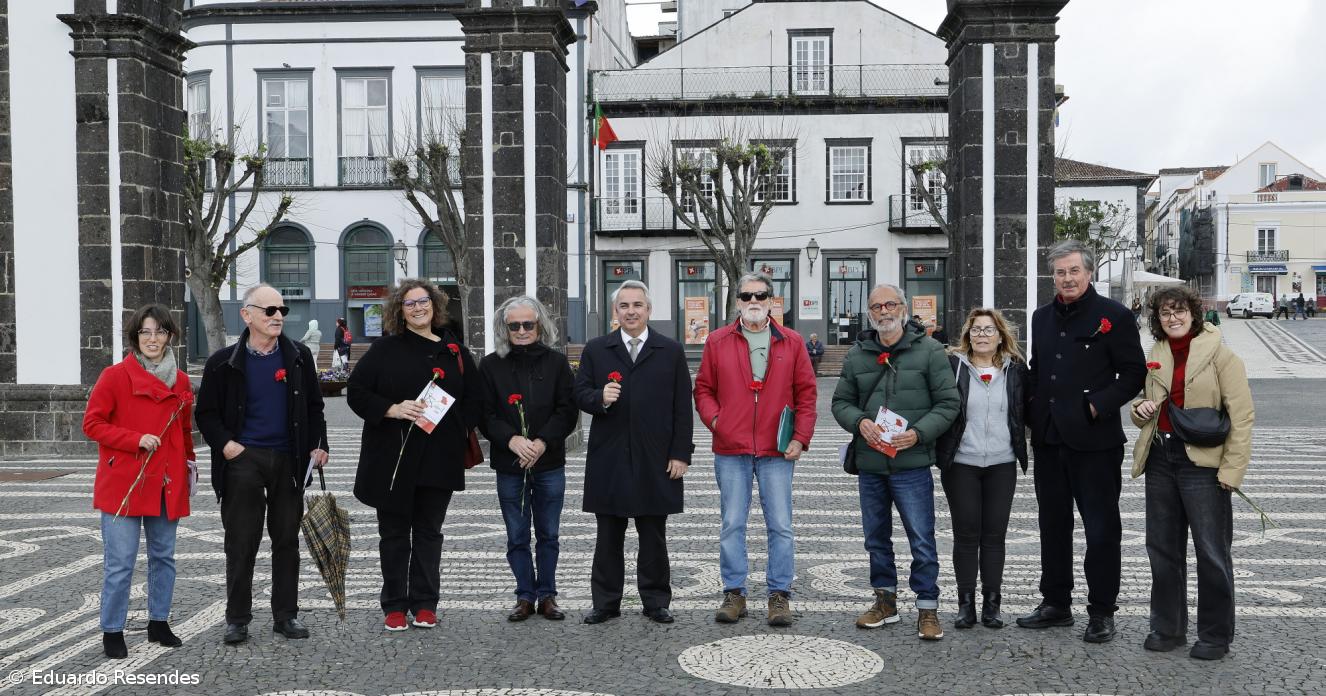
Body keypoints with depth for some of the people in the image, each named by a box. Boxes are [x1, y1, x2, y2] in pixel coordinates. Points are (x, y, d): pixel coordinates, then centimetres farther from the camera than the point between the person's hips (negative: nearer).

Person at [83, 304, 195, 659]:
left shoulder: (180, 381, 8)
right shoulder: (115, 376, -6)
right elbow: (92, 424, -6)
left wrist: (189, 462, 11)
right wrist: (137, 439, -16)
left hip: (167, 484, 5)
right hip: (123, 483, -5)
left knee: (163, 556, 13)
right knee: (120, 562, -2)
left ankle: (159, 623, 27)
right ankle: (112, 631, 12)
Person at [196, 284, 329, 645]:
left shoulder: (299, 357, 6)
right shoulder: (224, 362, -1)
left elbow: (314, 406, 13)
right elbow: (205, 413, 5)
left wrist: (318, 445, 3)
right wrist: (224, 443, -9)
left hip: (289, 459, 2)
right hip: (243, 460, -2)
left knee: (287, 540, 8)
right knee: (241, 542, 2)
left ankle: (286, 615, 18)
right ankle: (237, 618, 14)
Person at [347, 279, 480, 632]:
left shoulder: (454, 350, 7)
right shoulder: (385, 349, 1)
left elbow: (475, 398, 12)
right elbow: (356, 392, -2)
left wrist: (460, 428, -1)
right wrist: (392, 409, -16)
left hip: (439, 458, 2)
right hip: (393, 457, -1)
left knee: (429, 532, 9)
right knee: (394, 533, 7)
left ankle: (425, 604, 18)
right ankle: (394, 606, 16)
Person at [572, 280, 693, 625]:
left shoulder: (671, 351, 5)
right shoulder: (595, 350, 8)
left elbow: (682, 407, 2)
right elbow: (580, 393, 5)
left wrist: (681, 453, -4)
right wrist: (600, 399, -17)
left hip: (655, 460, -1)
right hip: (608, 458, 1)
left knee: (653, 536, 7)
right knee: (608, 536, 8)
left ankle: (656, 600, 19)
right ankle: (606, 602, 17)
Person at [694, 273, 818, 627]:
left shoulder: (791, 342, 6)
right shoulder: (718, 341, 7)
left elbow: (806, 393, 6)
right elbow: (704, 389, 11)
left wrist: (801, 437, -2)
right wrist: (714, 419, -5)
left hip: (777, 451, 0)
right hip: (731, 450, 0)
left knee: (780, 526, 2)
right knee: (732, 525, 5)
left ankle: (779, 594, 13)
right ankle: (734, 593, 16)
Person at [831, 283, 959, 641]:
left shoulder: (929, 349, -2)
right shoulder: (857, 353, 9)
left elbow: (948, 403, -4)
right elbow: (841, 401, 11)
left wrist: (918, 433, -17)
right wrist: (860, 422, -10)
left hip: (911, 464, -4)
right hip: (869, 464, 4)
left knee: (922, 540, -3)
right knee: (876, 538, 15)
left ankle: (927, 609, 10)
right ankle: (885, 601, 30)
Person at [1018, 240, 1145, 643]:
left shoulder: (1114, 316, -5)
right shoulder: (1042, 317, 13)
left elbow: (1134, 373, -6)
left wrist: (1098, 406, -15)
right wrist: (1032, 416, 8)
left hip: (1094, 442, -6)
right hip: (1048, 441, 6)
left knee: (1101, 529, 2)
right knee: (1053, 524, 14)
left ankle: (1102, 612, 13)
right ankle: (1056, 604, 26)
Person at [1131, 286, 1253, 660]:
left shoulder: (1220, 354, -6)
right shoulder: (1155, 355, 10)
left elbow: (1241, 415, -9)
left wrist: (1232, 469, -15)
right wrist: (1141, 408, -1)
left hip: (1202, 462, -6)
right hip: (1160, 459, 6)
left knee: (1212, 552, 1)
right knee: (1162, 547, 12)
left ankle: (1215, 636, 15)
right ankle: (1168, 627, 25)